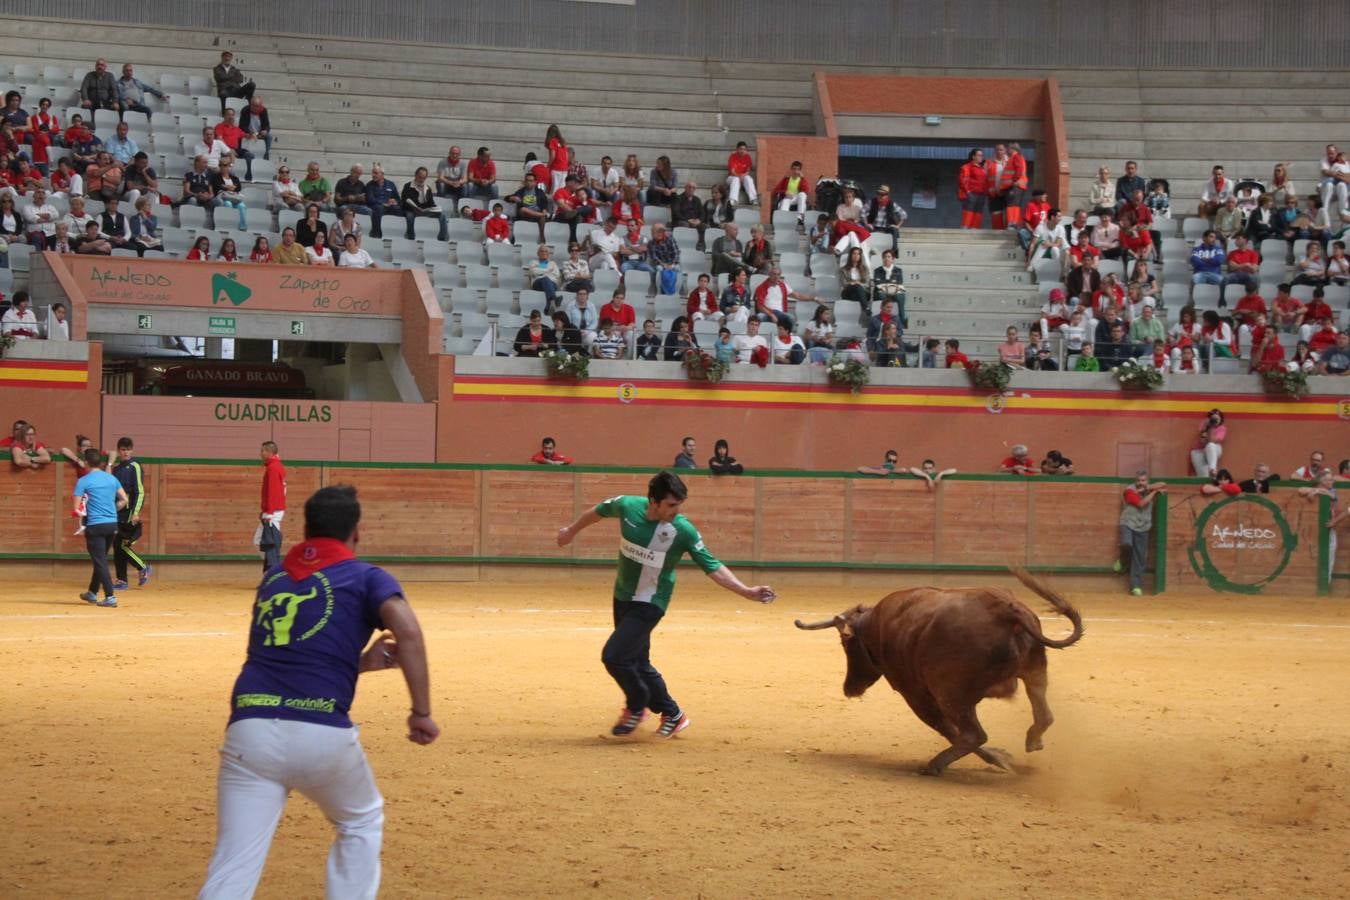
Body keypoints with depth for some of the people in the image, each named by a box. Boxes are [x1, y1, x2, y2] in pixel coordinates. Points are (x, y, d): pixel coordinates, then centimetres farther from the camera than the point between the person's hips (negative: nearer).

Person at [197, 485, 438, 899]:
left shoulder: (272, 579, 25)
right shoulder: (366, 578, 10)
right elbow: (407, 630, -10)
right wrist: (421, 712, -7)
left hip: (249, 729, 3)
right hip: (322, 734, -2)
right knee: (362, 823, 27)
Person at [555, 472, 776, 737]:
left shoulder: (684, 531, -22)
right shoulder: (627, 506, -13)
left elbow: (713, 567, -18)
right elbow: (598, 512, 8)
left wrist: (747, 591, -29)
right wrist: (572, 530, 25)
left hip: (650, 603, -5)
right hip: (622, 597, 5)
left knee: (614, 656, -14)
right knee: (636, 661, 13)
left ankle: (637, 706, 13)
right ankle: (672, 714, 30)